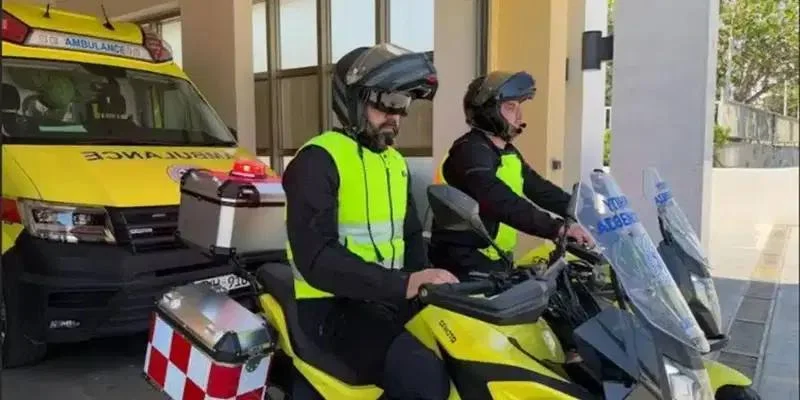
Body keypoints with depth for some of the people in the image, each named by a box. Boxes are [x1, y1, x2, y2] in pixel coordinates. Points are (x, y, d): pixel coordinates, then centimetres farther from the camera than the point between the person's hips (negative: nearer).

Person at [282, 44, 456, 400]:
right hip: (332, 305, -8)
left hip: (388, 301, 8)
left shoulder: (395, 163, 15)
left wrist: (427, 282, 1)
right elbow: (316, 257, -23)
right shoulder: (318, 160, -12)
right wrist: (403, 285, -30)